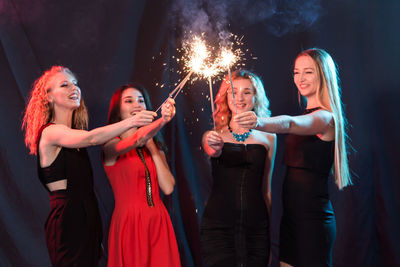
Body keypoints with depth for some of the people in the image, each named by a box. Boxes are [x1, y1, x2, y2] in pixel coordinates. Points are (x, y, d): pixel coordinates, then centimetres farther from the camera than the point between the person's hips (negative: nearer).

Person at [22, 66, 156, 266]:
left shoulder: (75, 133, 16)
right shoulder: (50, 132, -10)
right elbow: (91, 138, -25)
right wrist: (131, 121, -32)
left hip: (89, 218, 8)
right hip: (67, 222, -8)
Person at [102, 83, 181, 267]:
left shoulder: (155, 146, 14)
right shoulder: (110, 145, -3)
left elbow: (168, 188, 2)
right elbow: (137, 140, -27)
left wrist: (153, 150, -2)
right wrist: (162, 121, -43)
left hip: (158, 223, 5)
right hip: (129, 222, -5)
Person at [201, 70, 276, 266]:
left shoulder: (268, 138, 9)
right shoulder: (214, 135, 5)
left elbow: (266, 189, 12)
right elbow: (213, 152, -19)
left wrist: (271, 229, 9)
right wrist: (214, 146, -42)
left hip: (256, 227, 2)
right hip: (218, 226, -1)